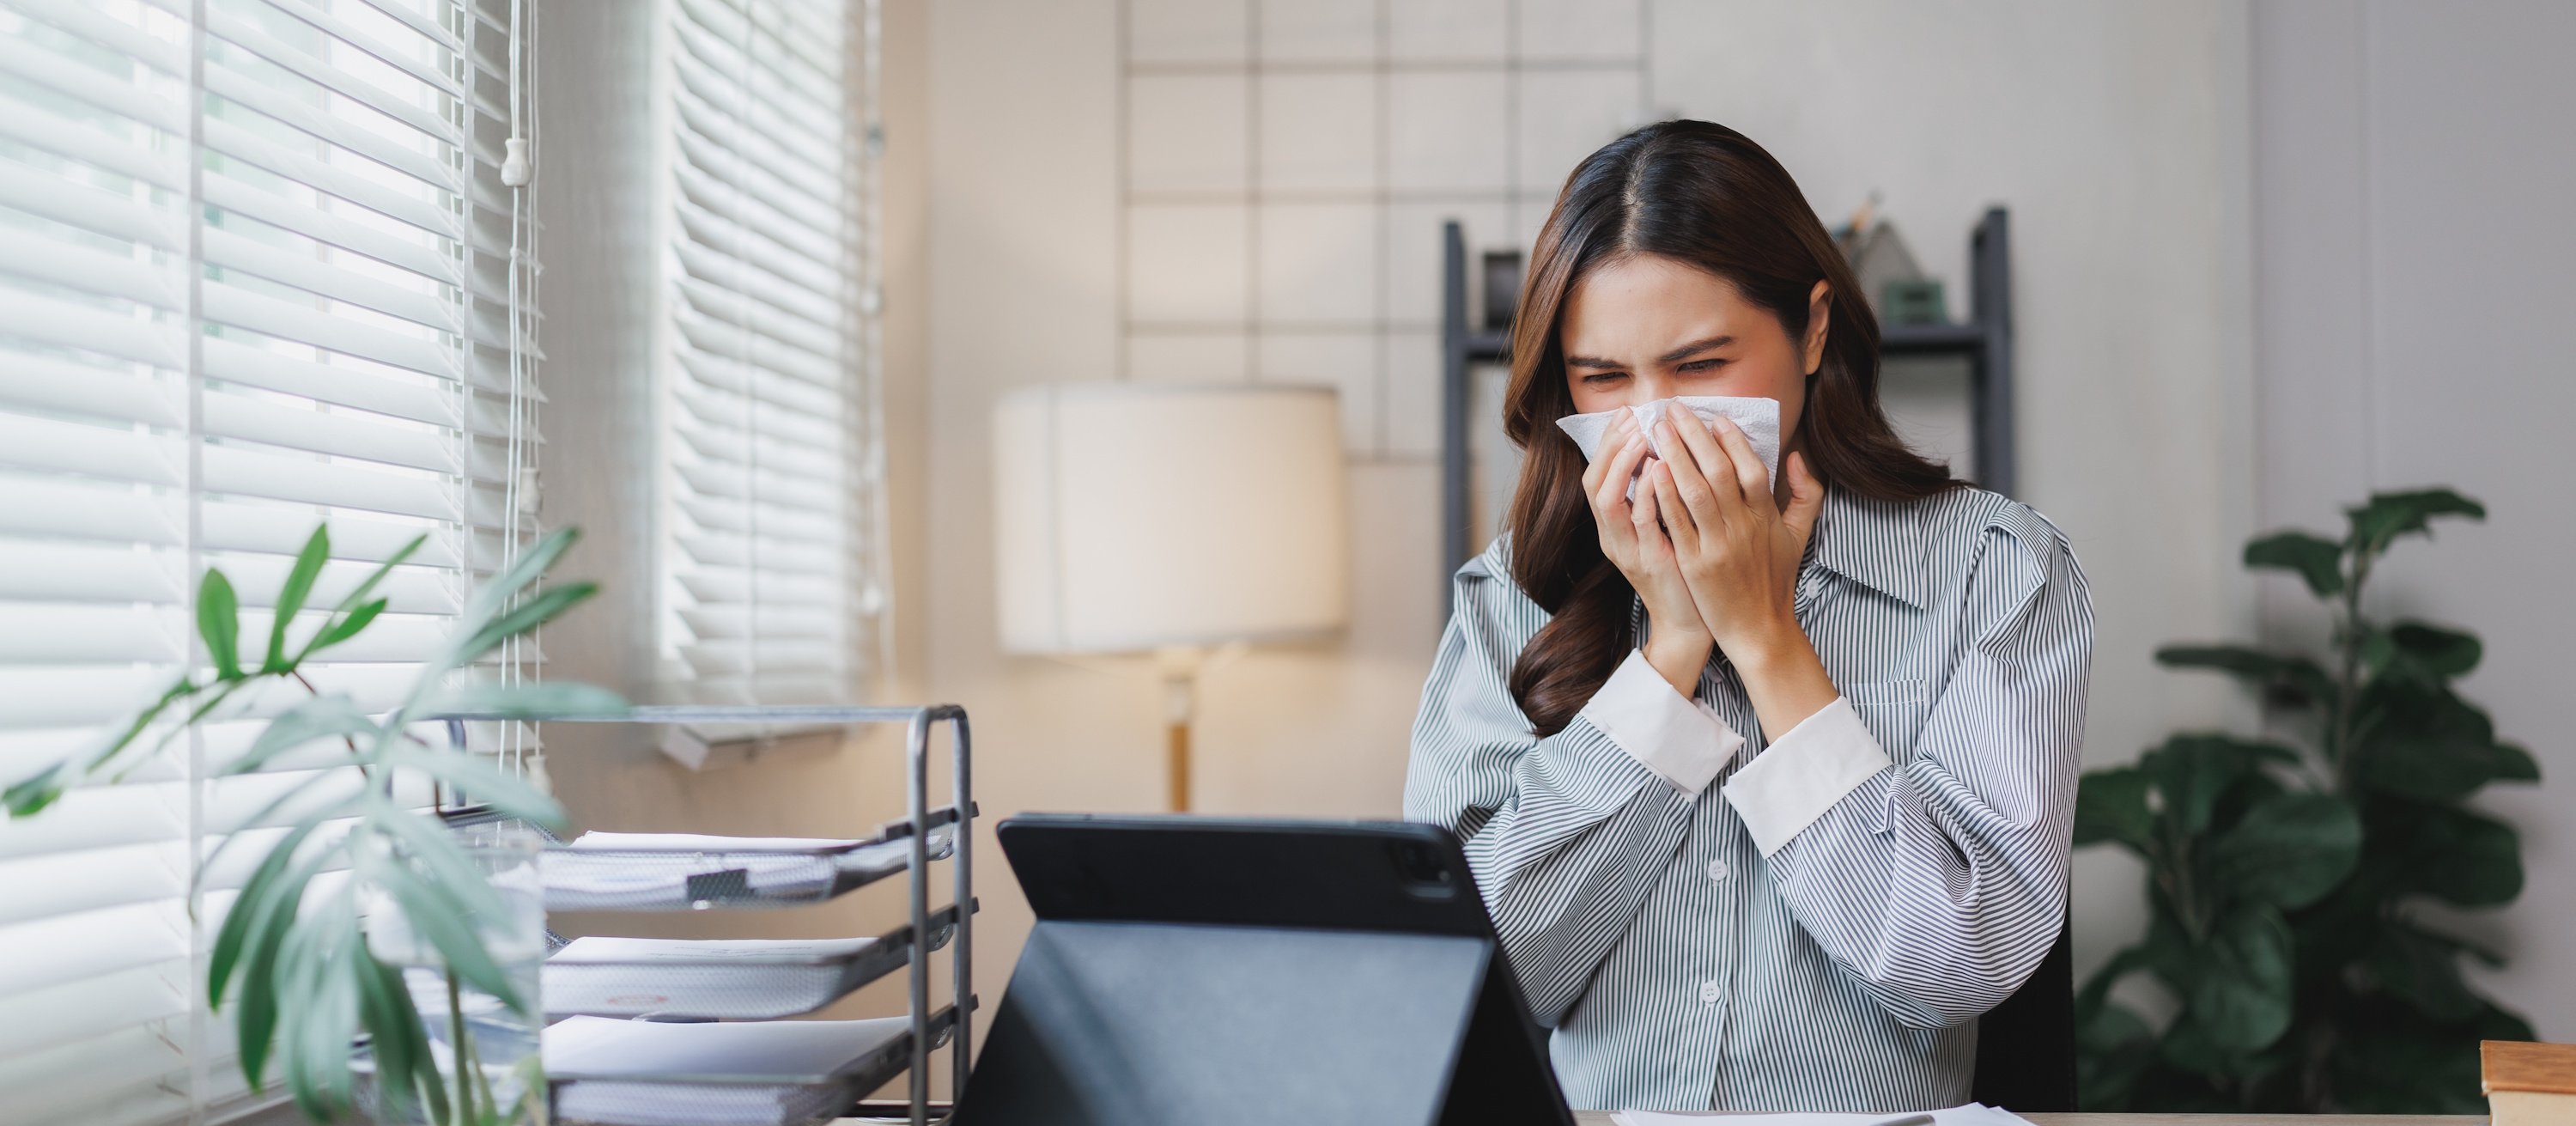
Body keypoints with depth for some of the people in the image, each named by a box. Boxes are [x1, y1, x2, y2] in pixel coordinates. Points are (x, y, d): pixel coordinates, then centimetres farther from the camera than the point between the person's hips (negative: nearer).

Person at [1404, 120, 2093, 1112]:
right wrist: (1672, 646, -8)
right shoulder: (1513, 596, 4)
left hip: (1861, 1106, -1)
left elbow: (1966, 964, -9)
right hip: (1568, 1112, 1)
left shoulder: (1993, 571, 0)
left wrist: (1763, 636, -8)